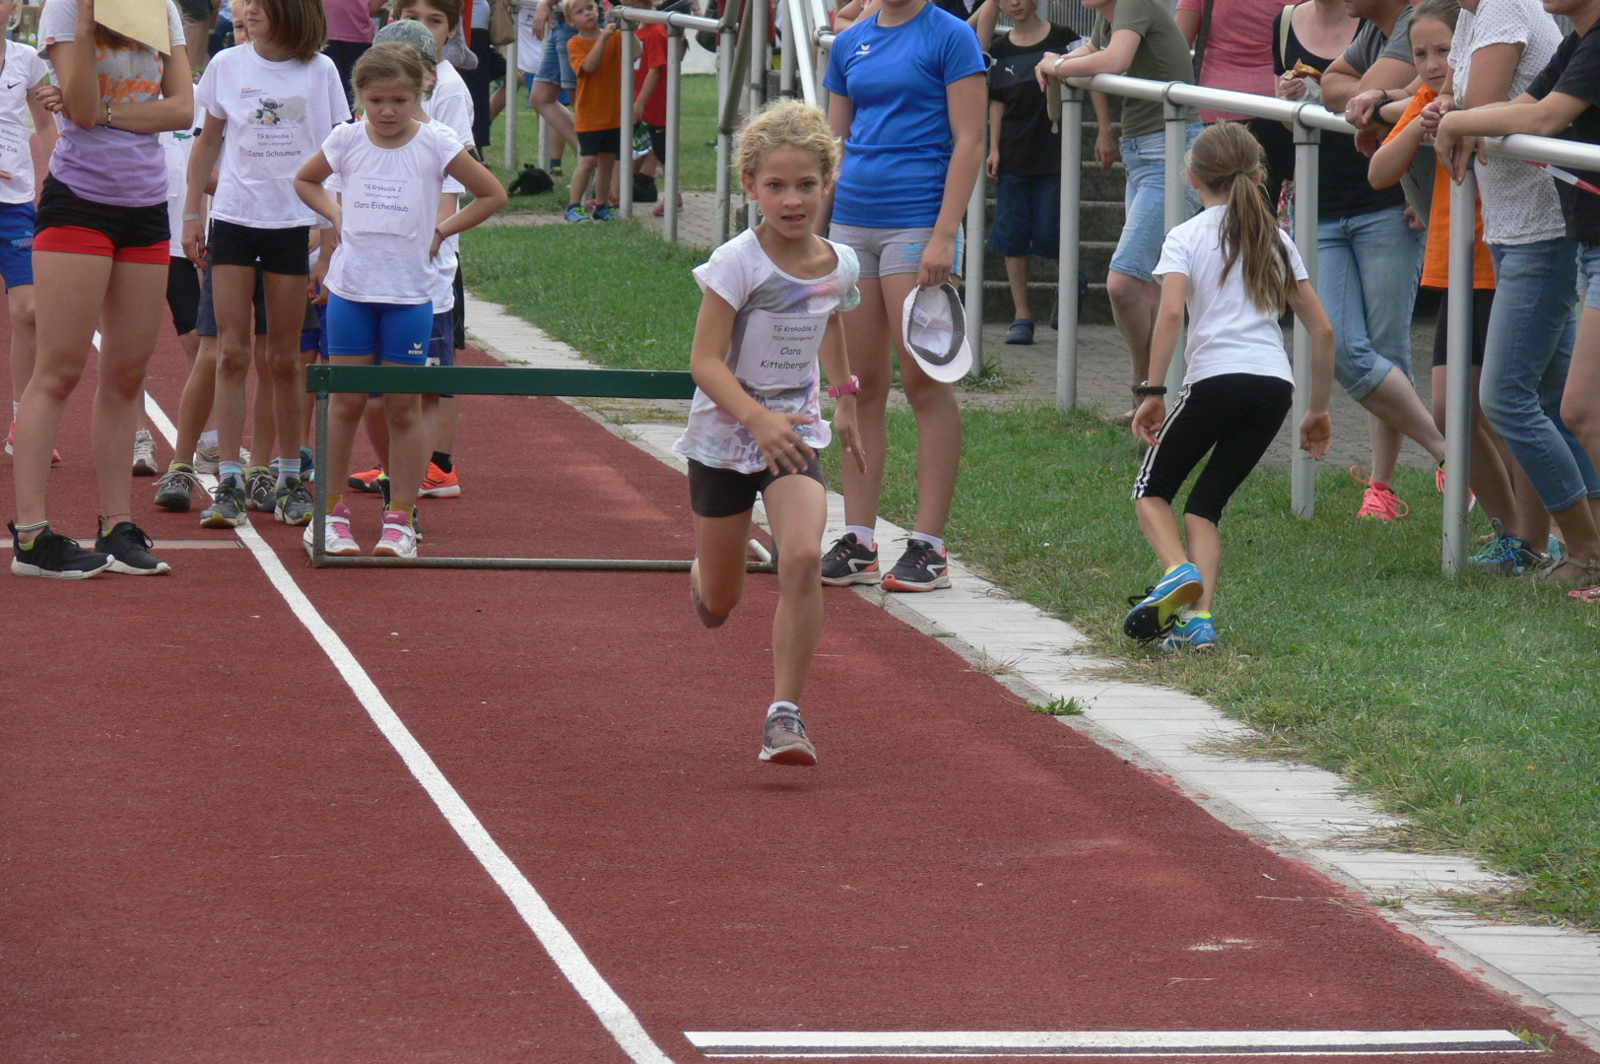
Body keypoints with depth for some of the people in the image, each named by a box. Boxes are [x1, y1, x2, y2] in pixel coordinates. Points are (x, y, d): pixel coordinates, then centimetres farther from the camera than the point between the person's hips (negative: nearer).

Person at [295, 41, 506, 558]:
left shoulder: (435, 144, -5)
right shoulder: (346, 140, 1)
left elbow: (492, 195, 4)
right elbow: (305, 180, 20)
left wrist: (440, 231, -2)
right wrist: (334, 215, 4)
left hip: (409, 293, -1)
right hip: (350, 288, 1)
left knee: (404, 407, 3)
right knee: (346, 403, 4)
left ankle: (400, 519, 9)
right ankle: (331, 513, 11)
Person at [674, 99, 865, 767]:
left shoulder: (839, 266, -2)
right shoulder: (738, 264, -18)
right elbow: (705, 361, -21)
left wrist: (844, 398, 30)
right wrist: (758, 418, -35)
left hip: (795, 436, 2)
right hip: (724, 436, -2)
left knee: (803, 560, -24)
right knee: (717, 608, 11)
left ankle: (786, 714, -17)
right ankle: (704, 572, 51)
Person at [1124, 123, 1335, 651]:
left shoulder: (1186, 237, 6)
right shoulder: (1276, 241, 19)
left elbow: (1171, 313, -12)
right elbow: (1322, 330, 16)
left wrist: (1152, 393, -10)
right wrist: (1319, 410, 23)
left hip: (1217, 378, -4)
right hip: (1276, 384, 4)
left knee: (1152, 489, 13)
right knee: (1206, 502, 14)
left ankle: (1179, 570, -16)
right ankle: (1199, 616, -5)